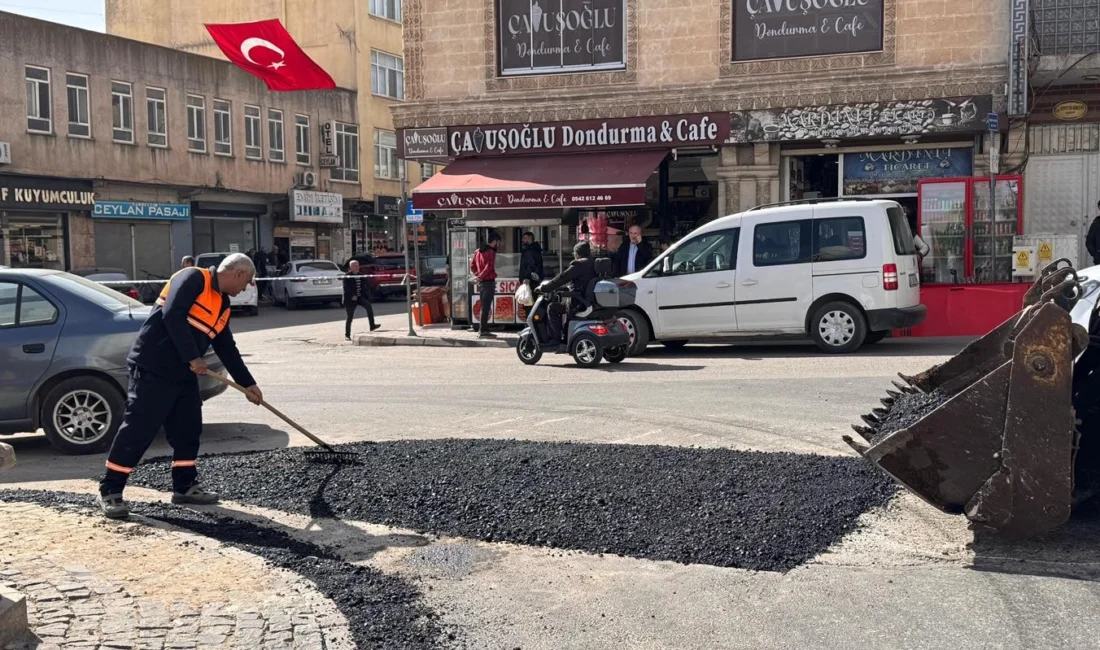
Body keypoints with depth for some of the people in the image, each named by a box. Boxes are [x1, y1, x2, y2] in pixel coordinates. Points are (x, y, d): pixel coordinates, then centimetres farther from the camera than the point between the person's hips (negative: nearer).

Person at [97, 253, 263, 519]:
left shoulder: (222, 305, 16)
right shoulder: (193, 279, -12)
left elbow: (227, 348, 21)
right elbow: (173, 316, -24)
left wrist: (247, 383, 20)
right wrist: (193, 358, -22)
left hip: (184, 374, 9)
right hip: (153, 368, -9)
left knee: (188, 429, 11)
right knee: (137, 429, -5)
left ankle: (185, 486, 22)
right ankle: (110, 491, 5)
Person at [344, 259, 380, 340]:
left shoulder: (361, 276, 11)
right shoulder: (347, 276, -5)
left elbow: (366, 287, 14)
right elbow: (346, 288, -14)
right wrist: (352, 296, -25)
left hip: (360, 297, 3)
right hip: (350, 299, -3)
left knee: (368, 306, -25)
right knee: (350, 317, 1)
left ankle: (372, 326, -26)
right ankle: (347, 335, 13)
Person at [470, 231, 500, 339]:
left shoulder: (478, 251, 14)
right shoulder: (491, 252, -12)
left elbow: (472, 265, 16)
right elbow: (489, 267, -22)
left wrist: (478, 275, 7)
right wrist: (480, 276, -14)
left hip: (481, 282, 9)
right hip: (489, 282, -9)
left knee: (484, 307, 15)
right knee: (486, 307, -6)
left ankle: (482, 330, 18)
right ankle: (483, 331, -6)